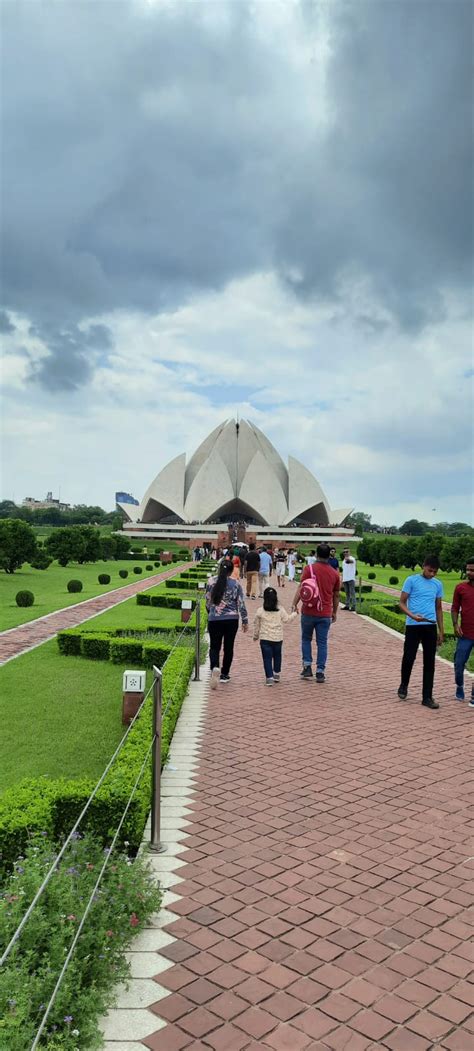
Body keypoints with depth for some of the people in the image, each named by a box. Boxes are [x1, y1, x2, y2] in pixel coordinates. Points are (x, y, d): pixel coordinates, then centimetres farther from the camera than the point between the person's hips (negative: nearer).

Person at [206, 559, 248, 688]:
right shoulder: (236, 583, -6)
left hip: (214, 619, 1)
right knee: (228, 647, 13)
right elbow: (241, 604, -5)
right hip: (231, 620, 0)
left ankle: (214, 668, -18)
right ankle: (224, 674, 20)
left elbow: (208, 601, 7)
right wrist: (245, 621, 4)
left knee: (214, 647, 9)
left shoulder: (212, 581, -2)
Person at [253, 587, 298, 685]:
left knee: (267, 658, 3)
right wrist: (295, 614, 26)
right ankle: (276, 674, 30)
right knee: (277, 656, 21)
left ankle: (269, 677, -3)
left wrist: (256, 635, 20)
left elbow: (256, 624, 4)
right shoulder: (280, 610, -6)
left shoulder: (260, 611, -6)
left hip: (265, 639, -2)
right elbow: (287, 620, 7)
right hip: (278, 638, 2)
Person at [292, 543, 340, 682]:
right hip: (325, 614, 2)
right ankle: (320, 673, 6)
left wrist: (294, 604, -15)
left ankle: (307, 667, 10)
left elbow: (301, 588, -14)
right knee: (322, 643, 7)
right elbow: (336, 595, 12)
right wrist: (335, 612, 21)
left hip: (309, 612, -2)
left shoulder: (309, 569, -5)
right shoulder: (334, 573, 5)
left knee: (306, 639, 16)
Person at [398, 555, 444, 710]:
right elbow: (402, 603, -3)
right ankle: (403, 686, 25)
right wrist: (412, 615, -21)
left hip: (430, 627, 3)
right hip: (413, 626, -3)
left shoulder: (438, 584, 10)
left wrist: (441, 631, 13)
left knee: (429, 662, 4)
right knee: (409, 658, -2)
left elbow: (439, 608, 17)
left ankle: (427, 697, 11)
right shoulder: (411, 580, -3)